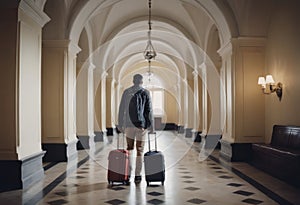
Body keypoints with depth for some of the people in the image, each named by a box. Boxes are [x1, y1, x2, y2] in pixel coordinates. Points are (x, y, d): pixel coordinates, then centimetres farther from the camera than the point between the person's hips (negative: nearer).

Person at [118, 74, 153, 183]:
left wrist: (120, 124, 8)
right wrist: (151, 125, 1)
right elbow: (149, 110, -3)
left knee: (129, 148, 16)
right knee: (140, 150, 5)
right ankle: (137, 175, 7)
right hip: (141, 125, -1)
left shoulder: (126, 92, 4)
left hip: (129, 124, 1)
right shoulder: (145, 93, 0)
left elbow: (121, 109, 3)